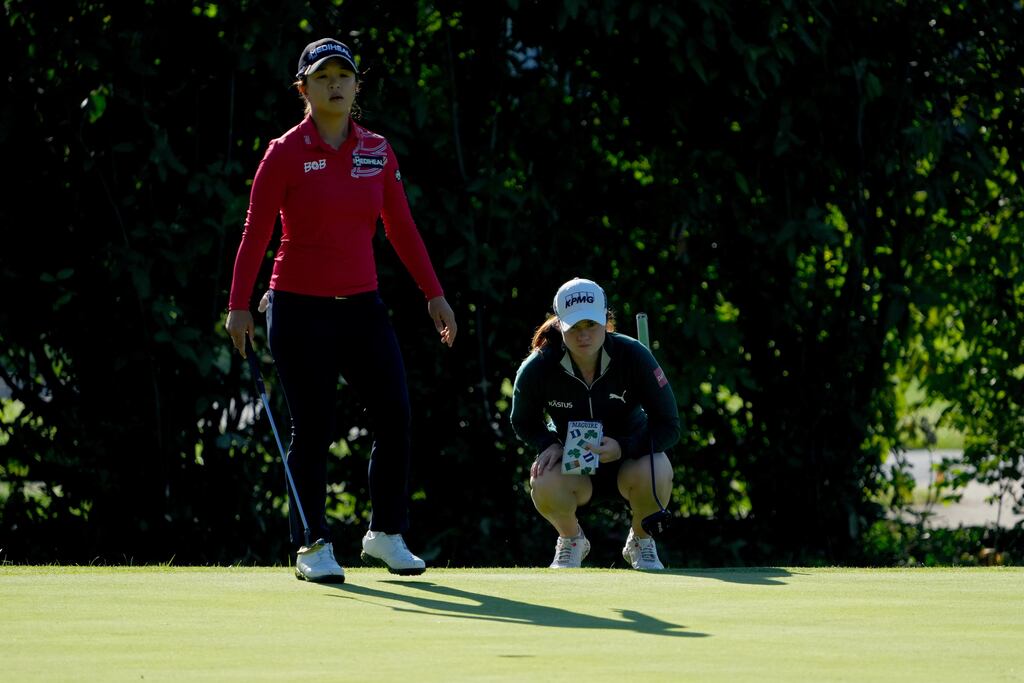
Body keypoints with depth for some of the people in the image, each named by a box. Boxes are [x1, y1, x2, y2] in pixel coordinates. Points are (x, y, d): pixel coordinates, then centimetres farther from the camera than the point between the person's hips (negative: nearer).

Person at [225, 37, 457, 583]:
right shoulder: (286, 153, -4)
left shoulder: (377, 151, 8)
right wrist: (239, 306, -13)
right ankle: (313, 547, 7)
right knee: (312, 430, -2)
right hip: (300, 308, -4)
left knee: (394, 415, -5)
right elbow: (255, 232, -6)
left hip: (361, 306, 4)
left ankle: (385, 536, 8)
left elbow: (401, 229, 13)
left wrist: (434, 294, 9)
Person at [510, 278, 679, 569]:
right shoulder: (538, 368, -18)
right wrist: (550, 445, -19)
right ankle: (571, 540, 3)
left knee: (655, 472, -37)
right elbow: (523, 422, 3)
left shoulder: (633, 356, -22)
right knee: (544, 484, -35)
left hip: (629, 455, -1)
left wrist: (622, 448, -33)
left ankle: (641, 541, -1)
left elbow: (669, 427, -17)